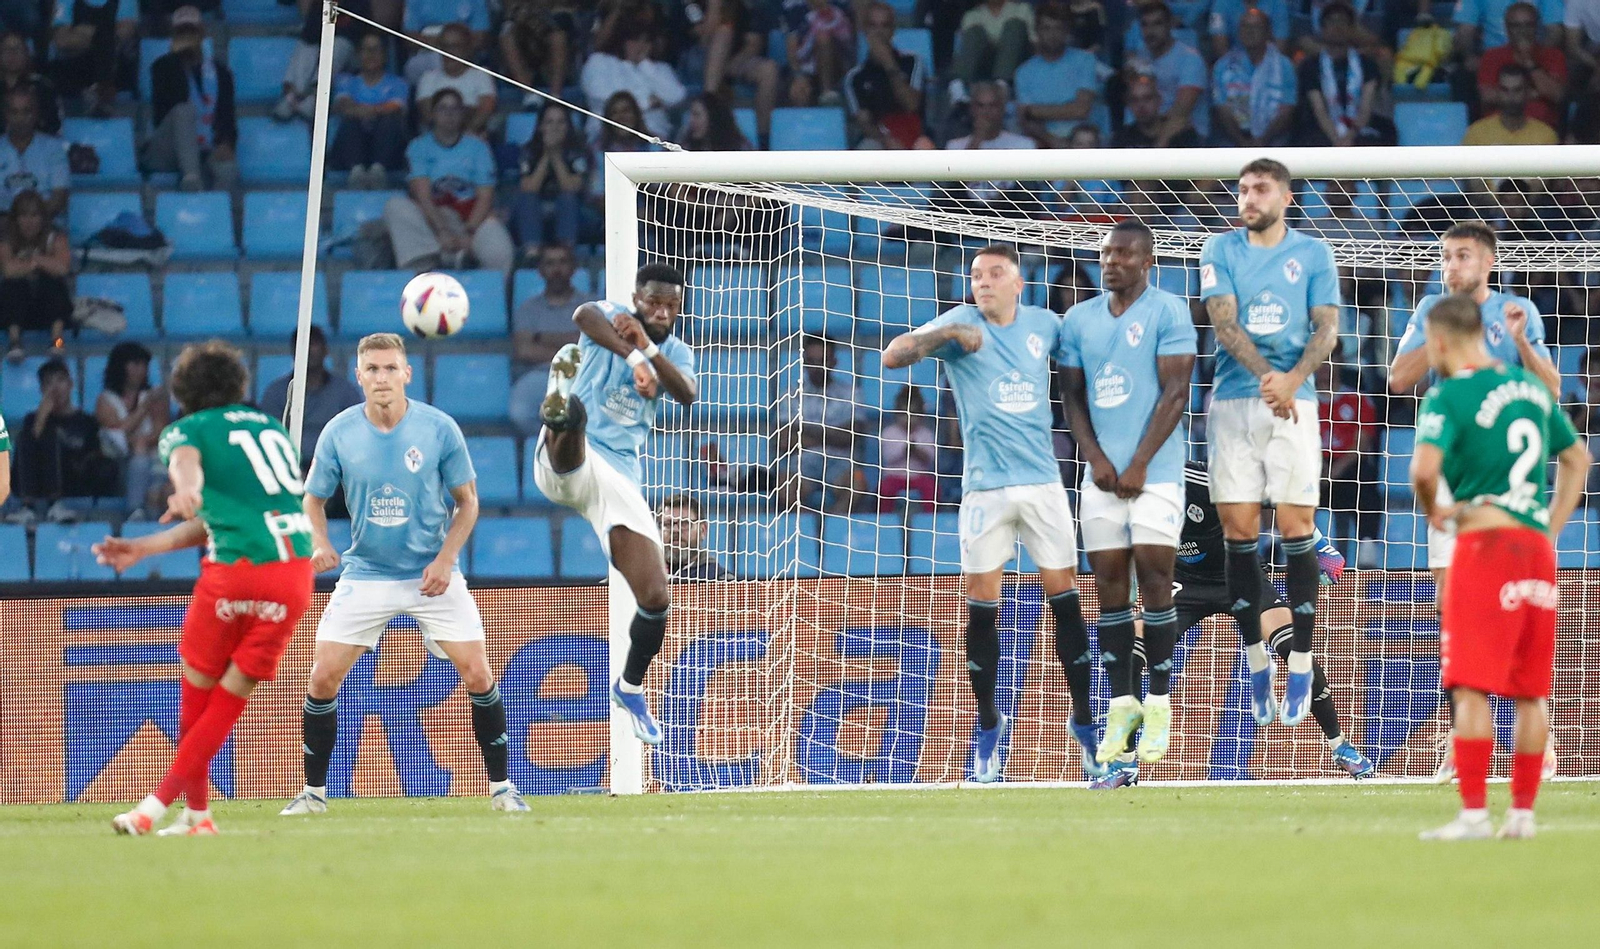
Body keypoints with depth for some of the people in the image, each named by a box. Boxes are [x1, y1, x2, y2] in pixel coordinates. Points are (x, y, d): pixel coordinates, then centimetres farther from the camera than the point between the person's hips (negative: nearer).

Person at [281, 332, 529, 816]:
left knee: (478, 674, -9)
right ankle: (314, 791, 8)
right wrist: (319, 543, -15)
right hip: (366, 573, 1)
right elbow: (314, 499, 6)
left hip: (433, 574, -1)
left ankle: (500, 786, 7)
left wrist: (445, 558, -13)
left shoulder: (439, 428, -9)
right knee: (323, 678, -7)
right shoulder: (339, 432, -6)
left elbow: (467, 501, 1)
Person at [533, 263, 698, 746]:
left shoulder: (676, 353, 13)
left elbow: (688, 395, -10)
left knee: (656, 598, -1)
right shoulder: (613, 318, 1)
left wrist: (650, 347, -26)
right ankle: (560, 414, -78)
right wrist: (632, 357, -42)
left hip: (619, 478, 5)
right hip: (569, 466, -5)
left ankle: (630, 688, 23)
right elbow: (585, 315, -26)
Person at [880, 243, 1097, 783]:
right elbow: (893, 356, -13)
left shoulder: (1044, 324, 7)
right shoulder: (961, 323, -2)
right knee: (982, 606, 0)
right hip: (985, 487, -2)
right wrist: (950, 334, -25)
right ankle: (988, 728, 12)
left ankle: (1084, 722, 9)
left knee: (1065, 599, 0)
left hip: (1043, 481, 2)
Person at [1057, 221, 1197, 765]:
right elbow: (1072, 396, 13)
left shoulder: (1168, 313, -3)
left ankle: (1158, 705, 0)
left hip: (1155, 473, -5)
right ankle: (1121, 704, 7)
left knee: (1154, 579, -7)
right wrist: (1095, 457, -2)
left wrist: (1139, 465, -12)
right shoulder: (1079, 320, 11)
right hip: (1102, 472, 5)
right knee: (1109, 584, 3)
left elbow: (1175, 393, -8)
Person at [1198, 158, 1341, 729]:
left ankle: (1301, 664, -1)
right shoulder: (1221, 251, 7)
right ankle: (1256, 659, 8)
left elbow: (1326, 328, 0)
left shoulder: (1312, 254, 7)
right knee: (1239, 532, -2)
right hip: (1233, 402, 1)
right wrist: (1265, 377, -21)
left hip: (1293, 404, -1)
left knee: (1296, 527, -7)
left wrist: (1292, 381, -18)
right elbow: (1224, 322, -5)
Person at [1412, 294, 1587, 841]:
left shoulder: (1450, 395, -8)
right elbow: (1577, 459, 24)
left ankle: (1474, 812, -13)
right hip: (1537, 546, 7)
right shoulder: (1531, 388, 15)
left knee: (1471, 687, -7)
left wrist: (1431, 510, -2)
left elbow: (1425, 467, -22)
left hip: (1485, 542, -7)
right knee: (1531, 693, 9)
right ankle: (1523, 812, 12)